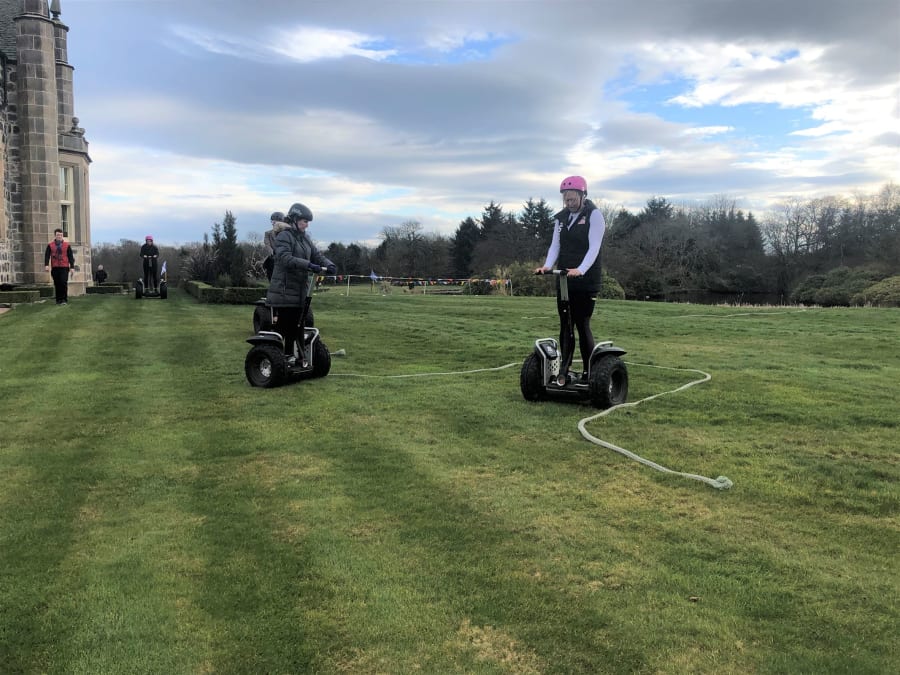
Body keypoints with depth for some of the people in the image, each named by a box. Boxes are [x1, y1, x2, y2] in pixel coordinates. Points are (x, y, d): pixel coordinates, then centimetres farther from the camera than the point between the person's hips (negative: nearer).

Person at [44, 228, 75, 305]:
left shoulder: (67, 245, 6)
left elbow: (71, 257, 5)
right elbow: (47, 255, 1)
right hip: (55, 268, 2)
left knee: (64, 283, -11)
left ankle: (64, 300, -6)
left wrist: (72, 267, -1)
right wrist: (46, 265, -12)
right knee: (57, 284, 5)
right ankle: (58, 300, 13)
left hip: (64, 267, -2)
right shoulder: (50, 245, 7)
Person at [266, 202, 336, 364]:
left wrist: (328, 265, -11)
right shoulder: (284, 236, -10)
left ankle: (289, 354, 21)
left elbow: (317, 255, 10)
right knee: (283, 325, -5)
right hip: (285, 290, -7)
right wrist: (309, 265, -33)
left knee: (295, 324, 11)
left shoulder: (305, 238, 15)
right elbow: (285, 259, -24)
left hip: (301, 290, 7)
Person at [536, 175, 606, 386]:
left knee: (582, 325, -4)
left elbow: (594, 247, -15)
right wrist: (547, 266, -13)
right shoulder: (561, 218, 12)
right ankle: (564, 372, 11)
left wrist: (580, 270, -31)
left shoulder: (594, 215, -5)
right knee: (565, 325, 6)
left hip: (586, 281, -5)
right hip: (563, 280, 5)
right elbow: (555, 245, 7)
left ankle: (588, 374, 6)